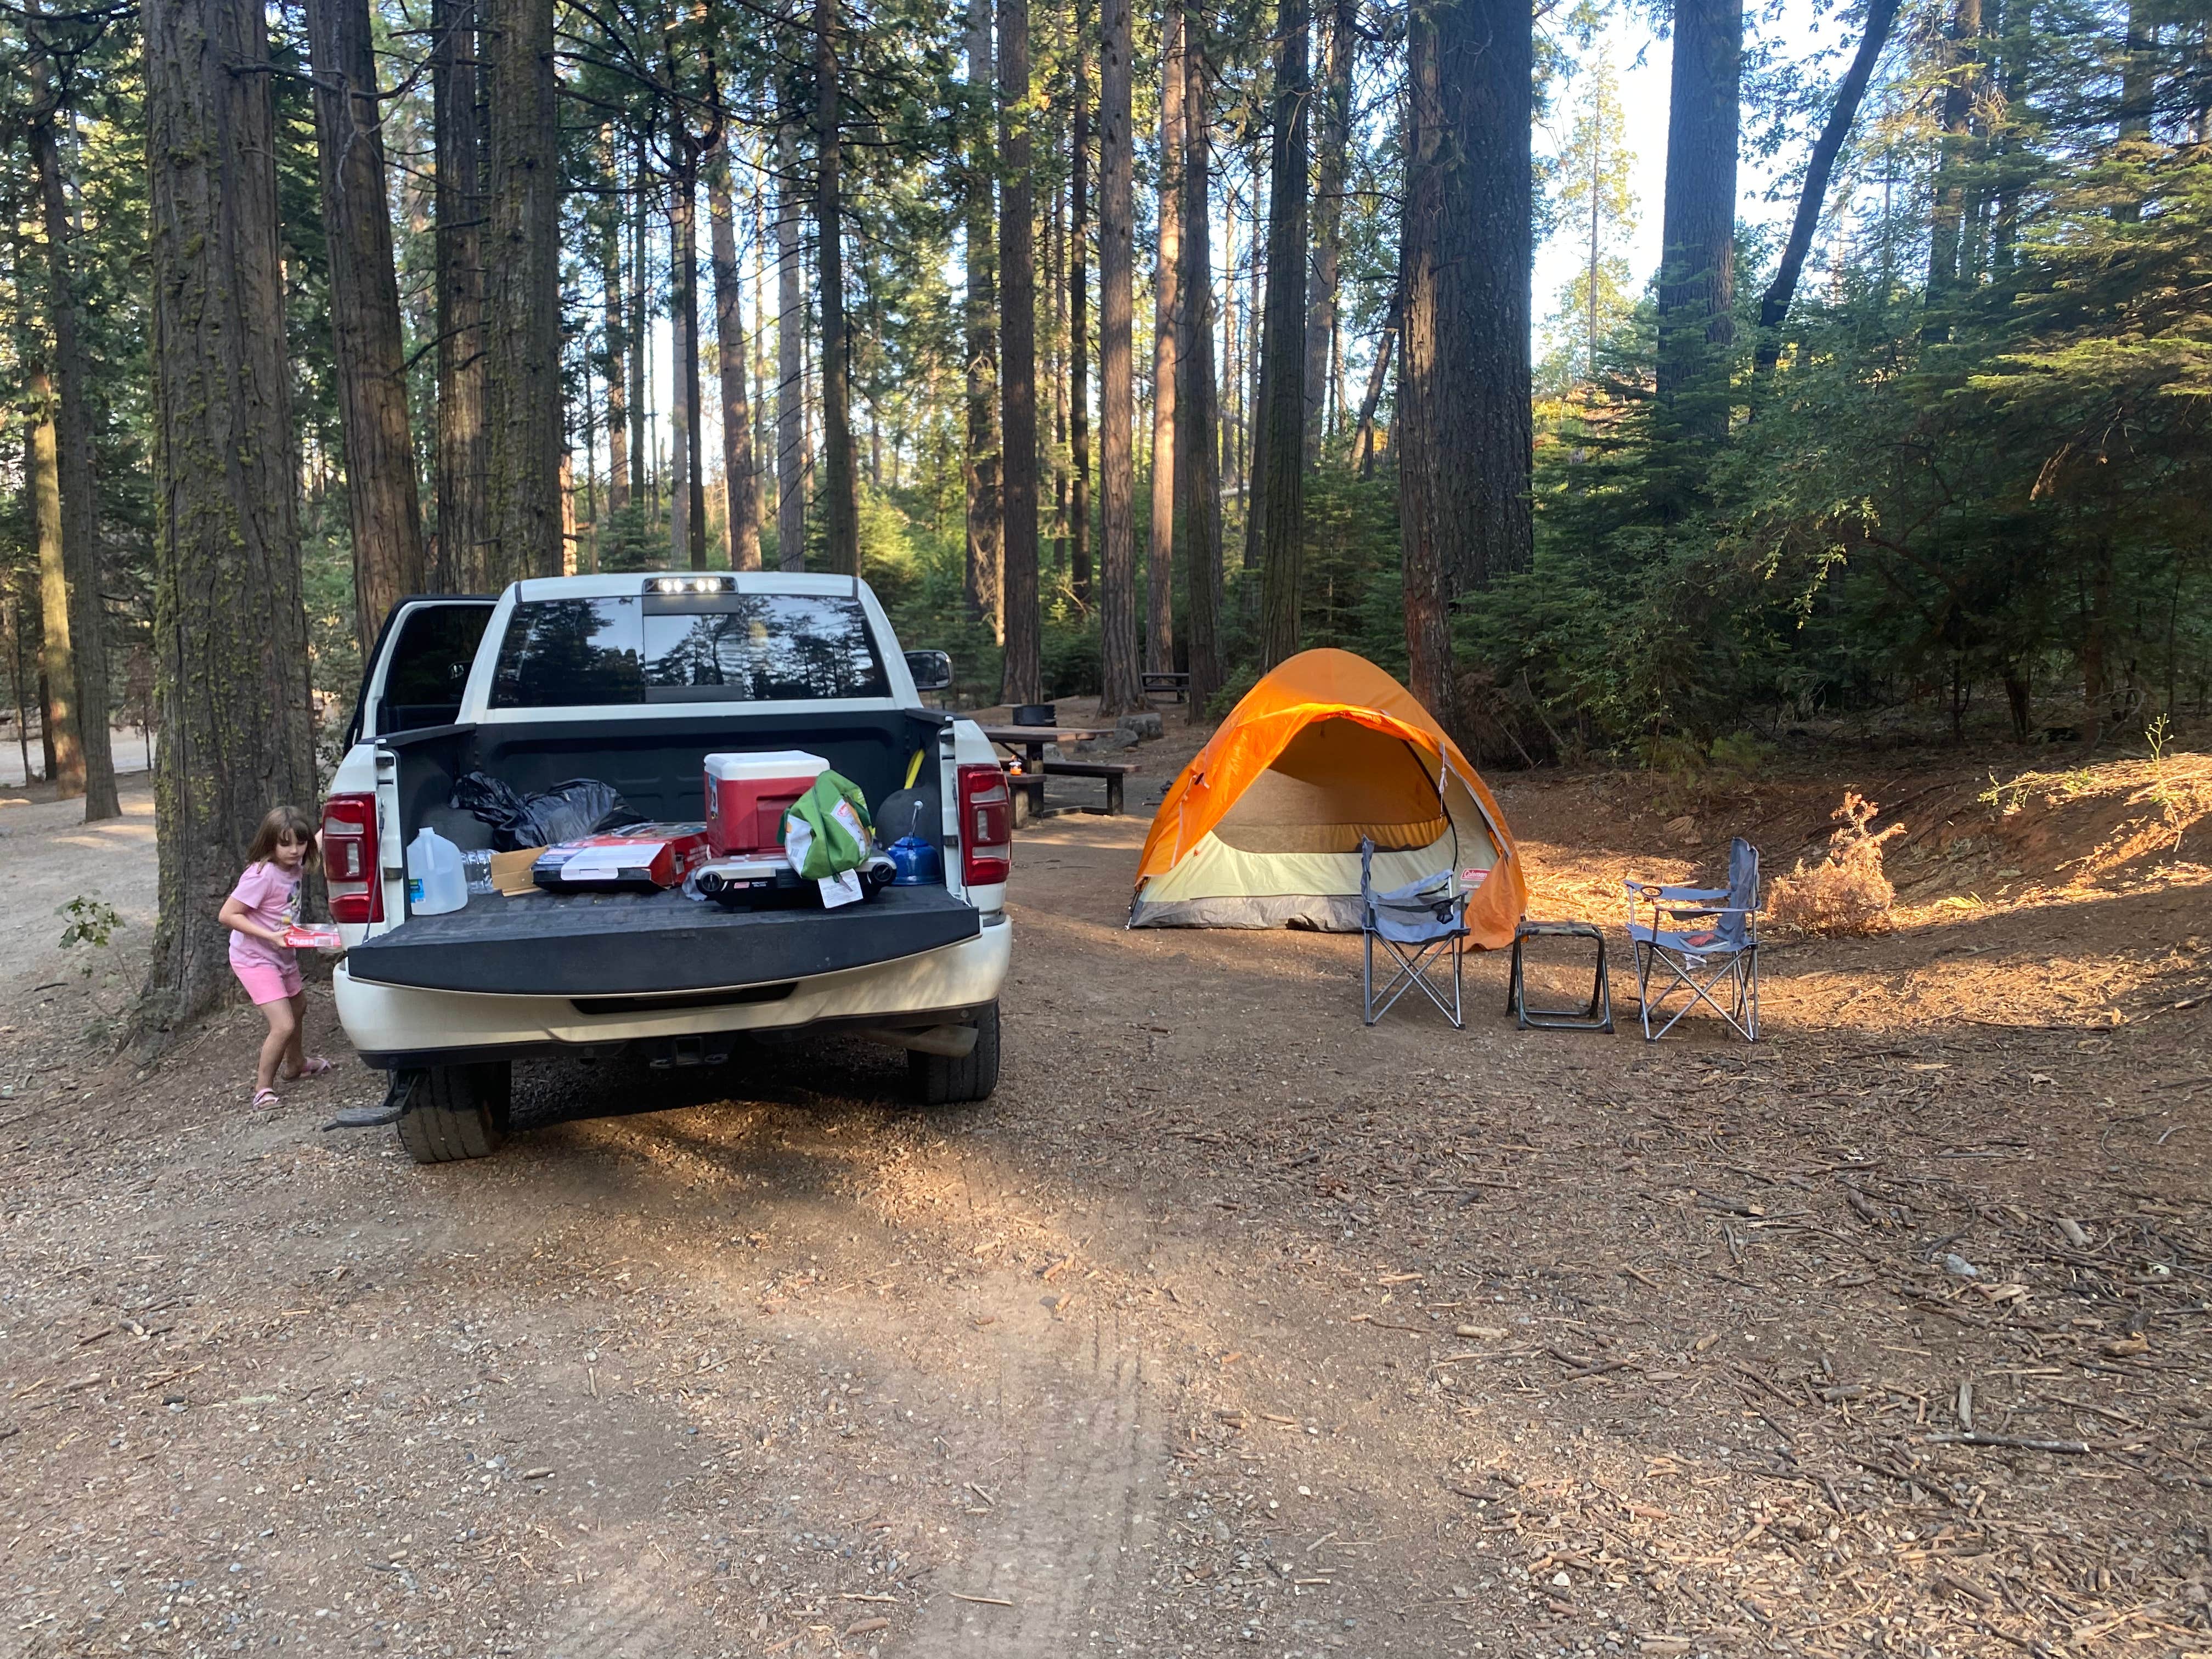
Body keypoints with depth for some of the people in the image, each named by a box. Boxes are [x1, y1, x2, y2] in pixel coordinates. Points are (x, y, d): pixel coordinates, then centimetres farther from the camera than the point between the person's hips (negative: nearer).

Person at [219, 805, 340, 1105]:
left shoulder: (294, 864, -4)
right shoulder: (261, 874, -27)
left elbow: (318, 844, 18)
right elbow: (227, 915, -27)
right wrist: (270, 936, -33)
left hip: (283, 956, 9)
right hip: (255, 959, -9)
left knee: (298, 1008, 28)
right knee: (283, 1026, -17)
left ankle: (295, 1064, 52)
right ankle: (263, 1087, 0)